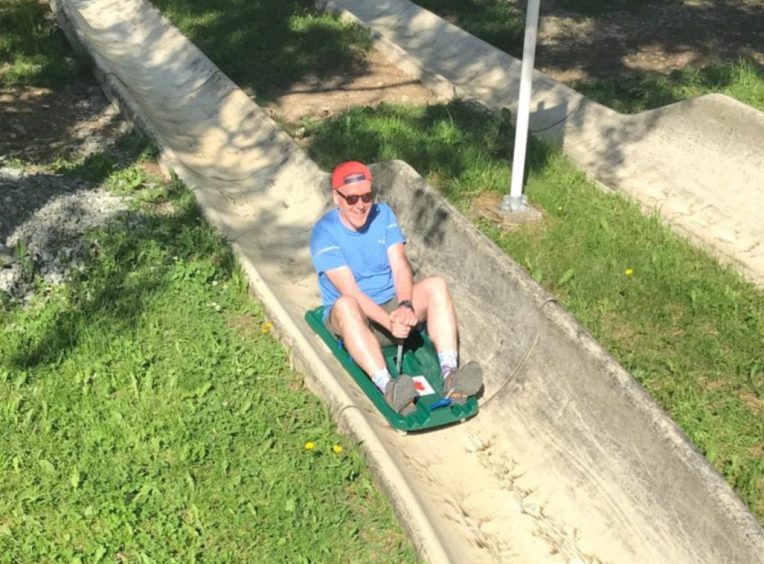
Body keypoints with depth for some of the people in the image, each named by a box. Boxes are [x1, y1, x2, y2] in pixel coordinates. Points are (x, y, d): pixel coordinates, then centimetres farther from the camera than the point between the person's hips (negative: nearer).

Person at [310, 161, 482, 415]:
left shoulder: (383, 214, 0)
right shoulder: (324, 233, -14)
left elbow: (400, 266, -9)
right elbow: (350, 291, -22)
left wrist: (405, 306, -29)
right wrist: (389, 322, -34)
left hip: (392, 304, 4)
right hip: (354, 317, -4)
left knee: (436, 285, -21)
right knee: (345, 304, -38)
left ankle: (450, 375, -35)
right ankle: (388, 389, -52)